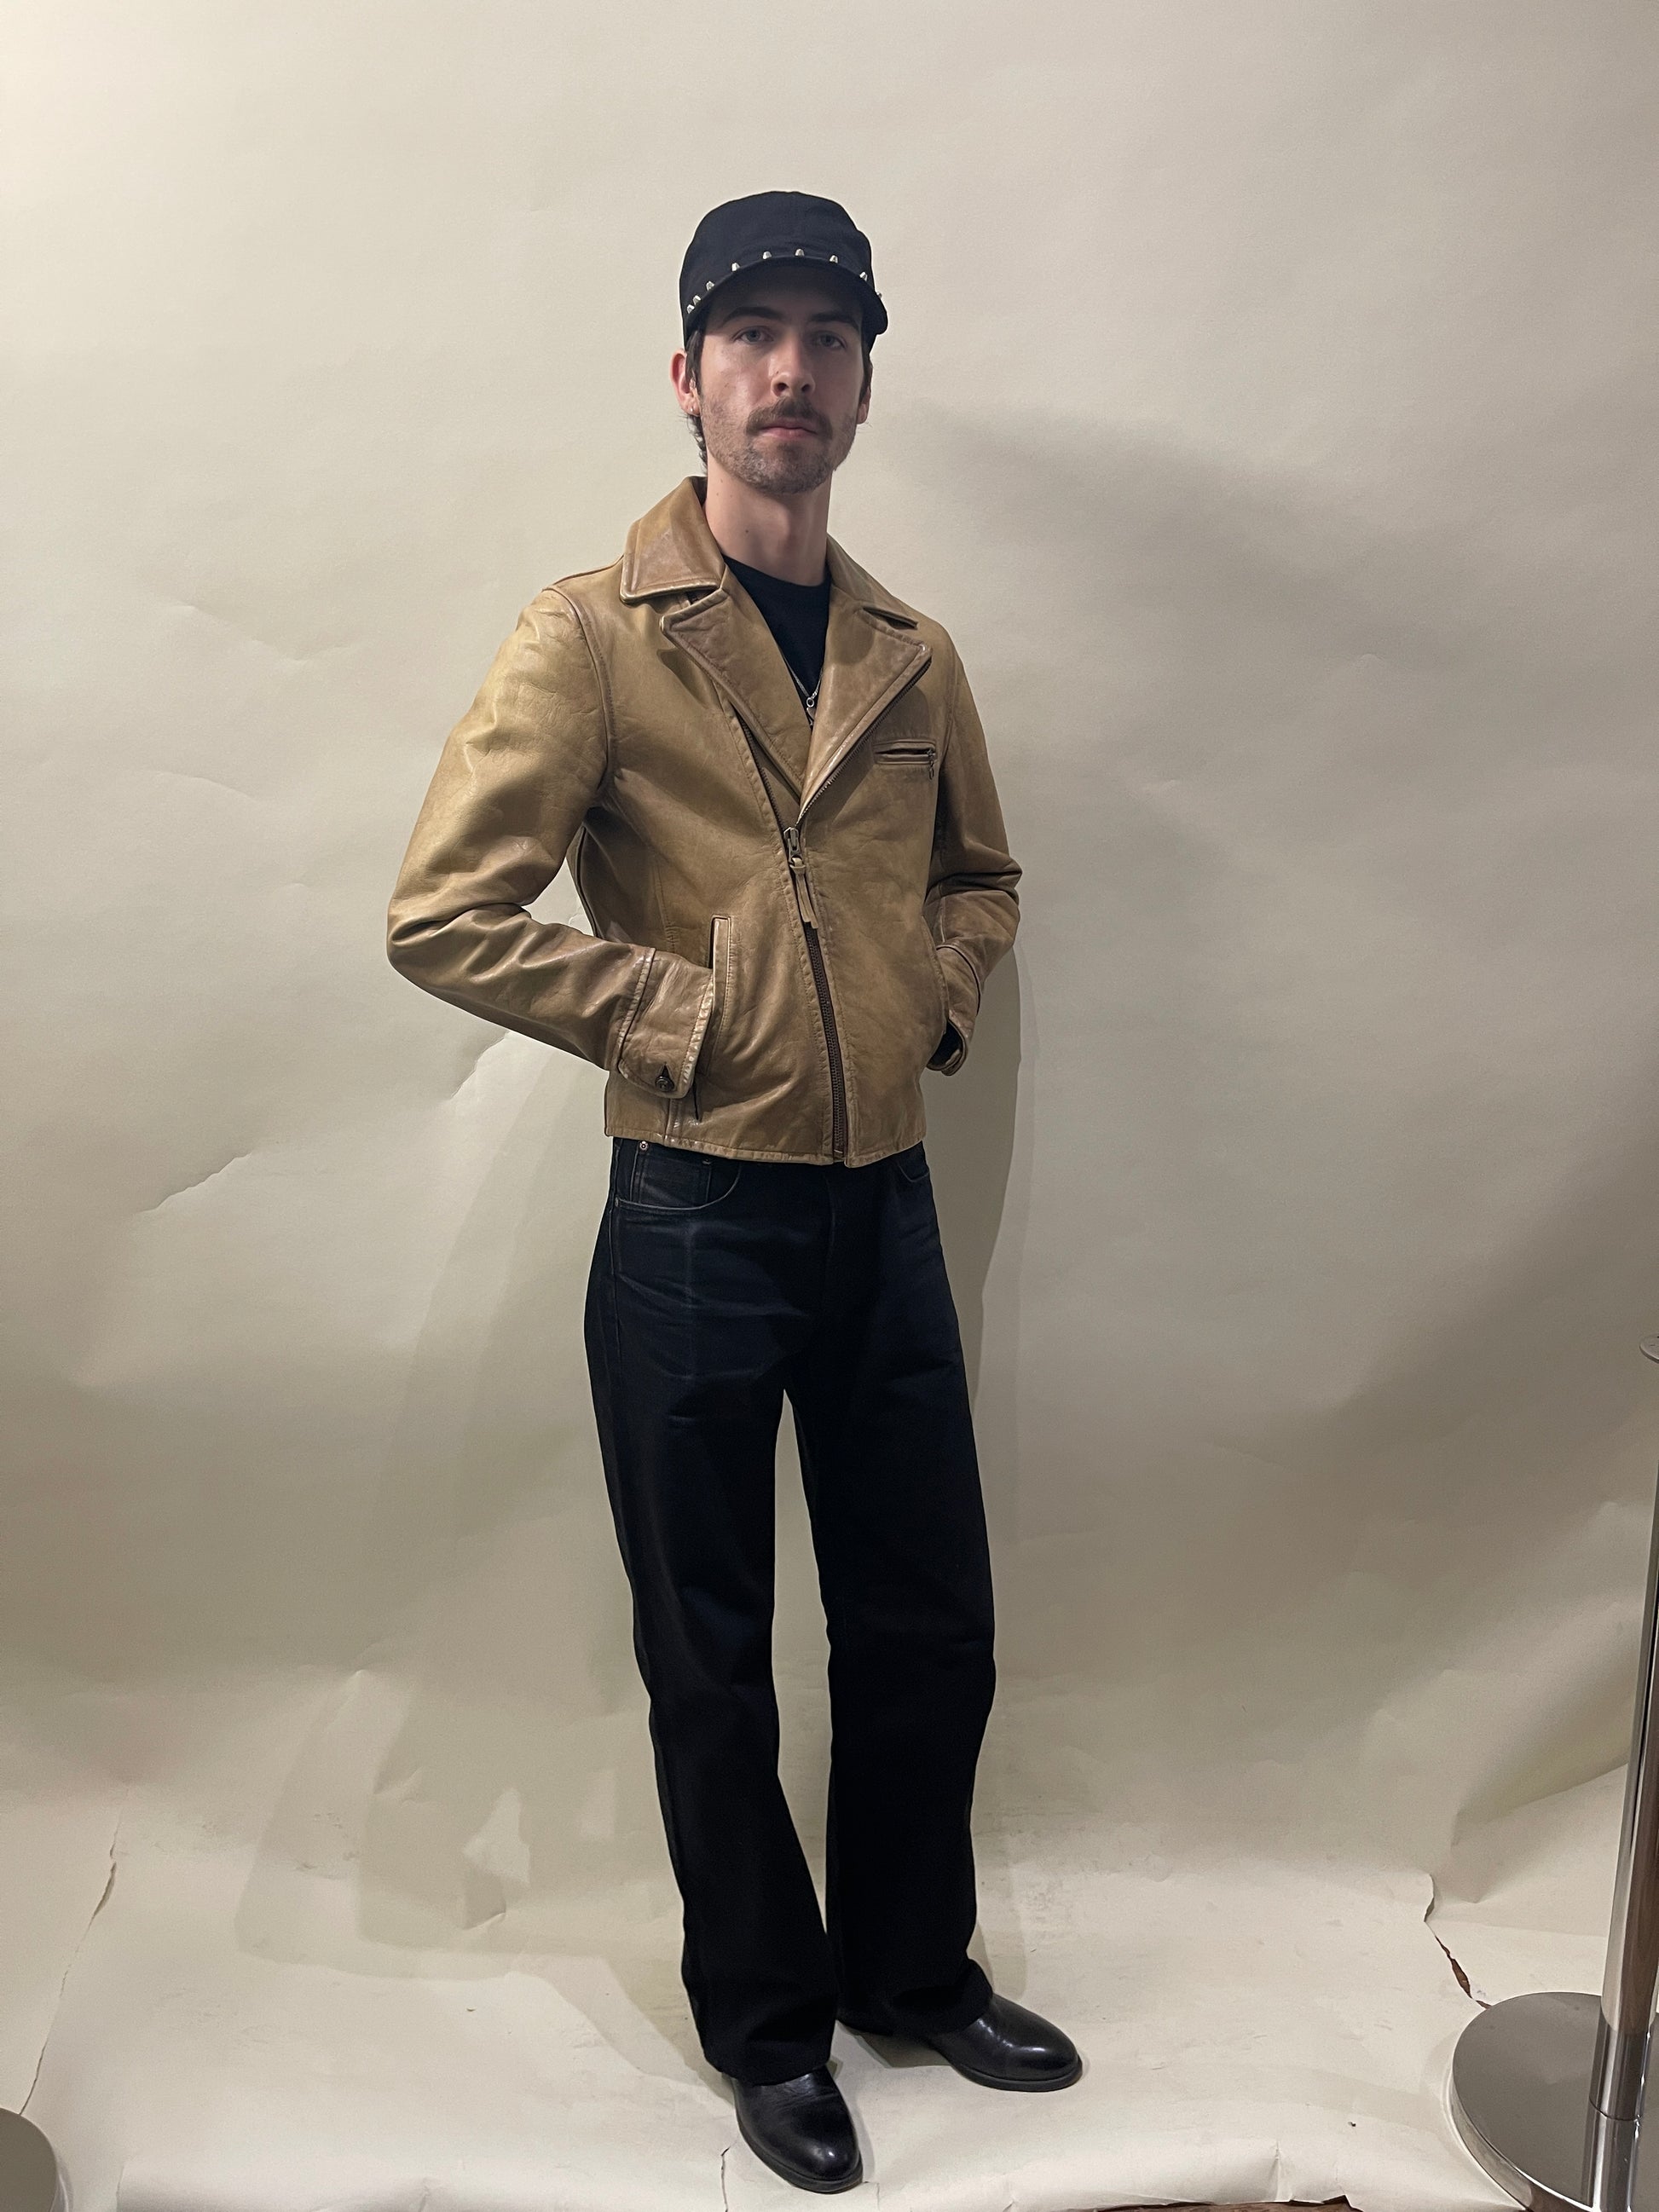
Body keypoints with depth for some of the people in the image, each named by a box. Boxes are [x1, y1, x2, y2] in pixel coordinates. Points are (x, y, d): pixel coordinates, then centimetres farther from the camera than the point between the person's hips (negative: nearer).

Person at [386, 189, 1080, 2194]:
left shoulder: (911, 658, 9)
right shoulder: (594, 635, -7)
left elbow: (981, 874, 23)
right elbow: (442, 914, -14)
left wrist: (941, 998, 4)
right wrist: (684, 1016, -14)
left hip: (887, 1204, 5)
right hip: (697, 1217, -4)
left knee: (929, 1632, 16)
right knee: (714, 1665, 12)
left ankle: (913, 1966, 41)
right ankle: (765, 2022, 36)